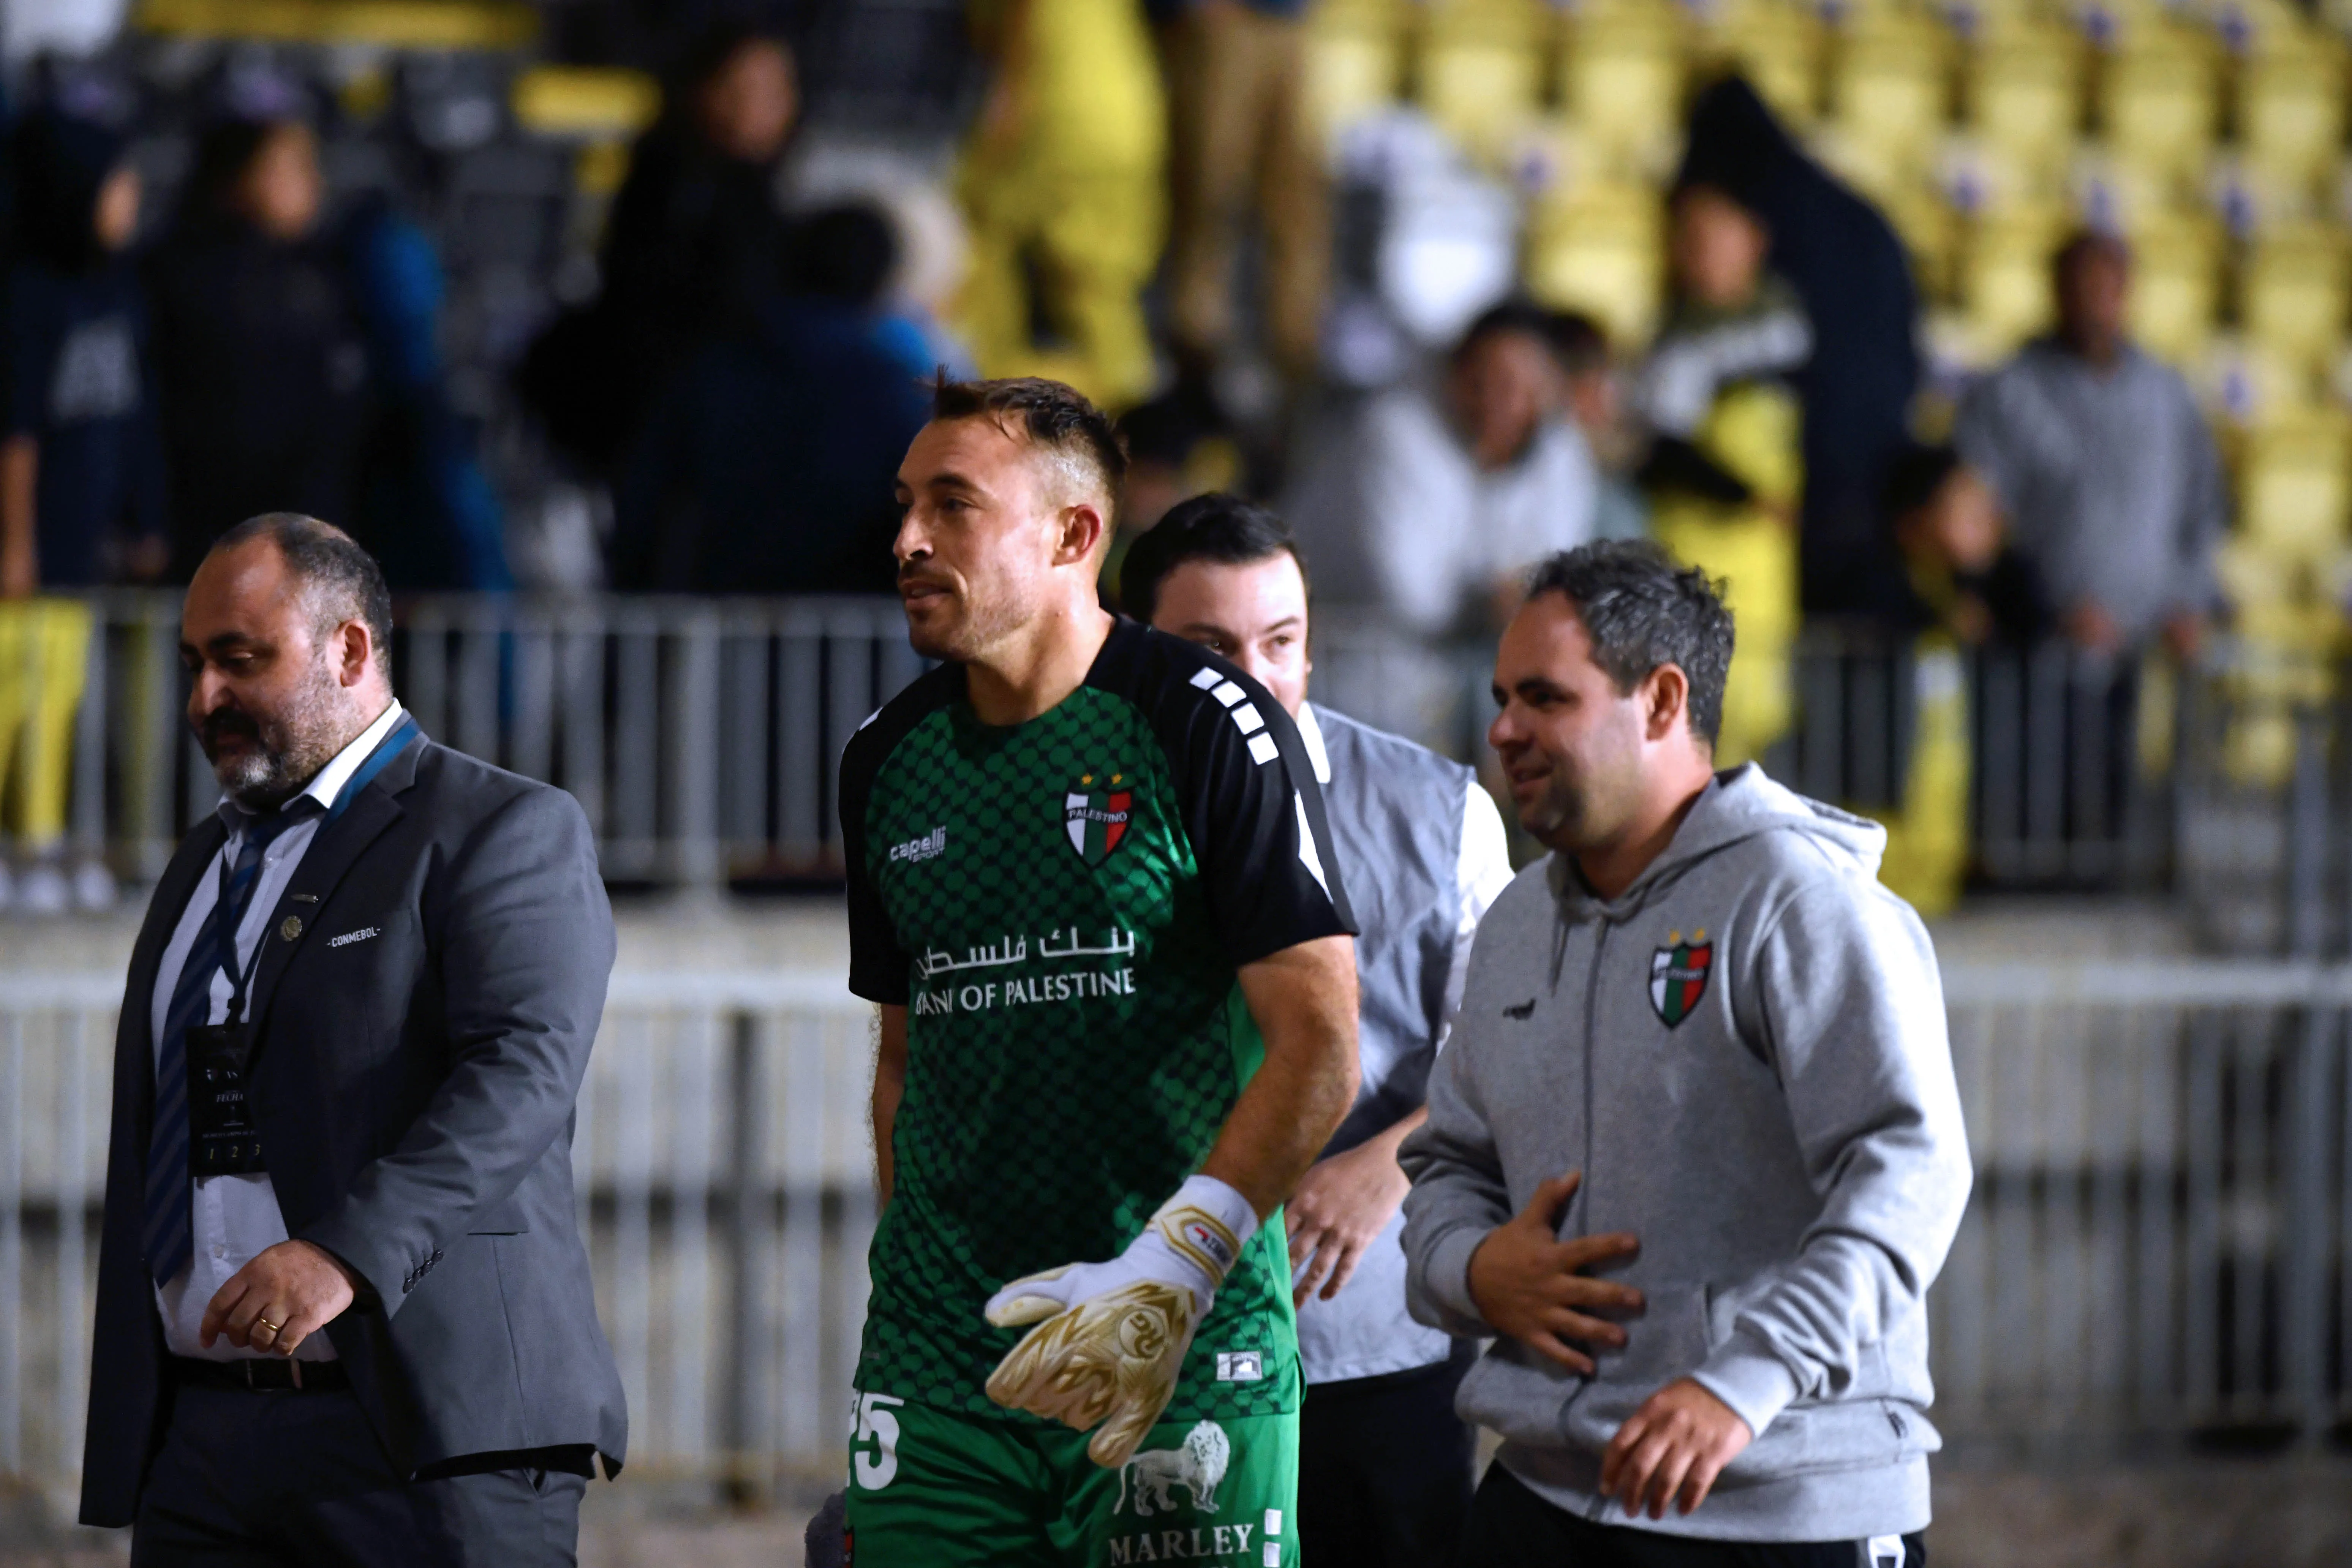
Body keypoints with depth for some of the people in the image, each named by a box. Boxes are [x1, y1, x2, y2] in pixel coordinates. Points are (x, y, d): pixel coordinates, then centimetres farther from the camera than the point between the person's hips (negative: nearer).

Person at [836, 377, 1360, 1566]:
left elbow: (1319, 1050, -11)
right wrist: (909, 1275, 13)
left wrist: (1172, 1273, -20)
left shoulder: (1209, 730, -7)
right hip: (940, 1350, 5)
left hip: (1184, 1355, -5)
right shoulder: (891, 758, 11)